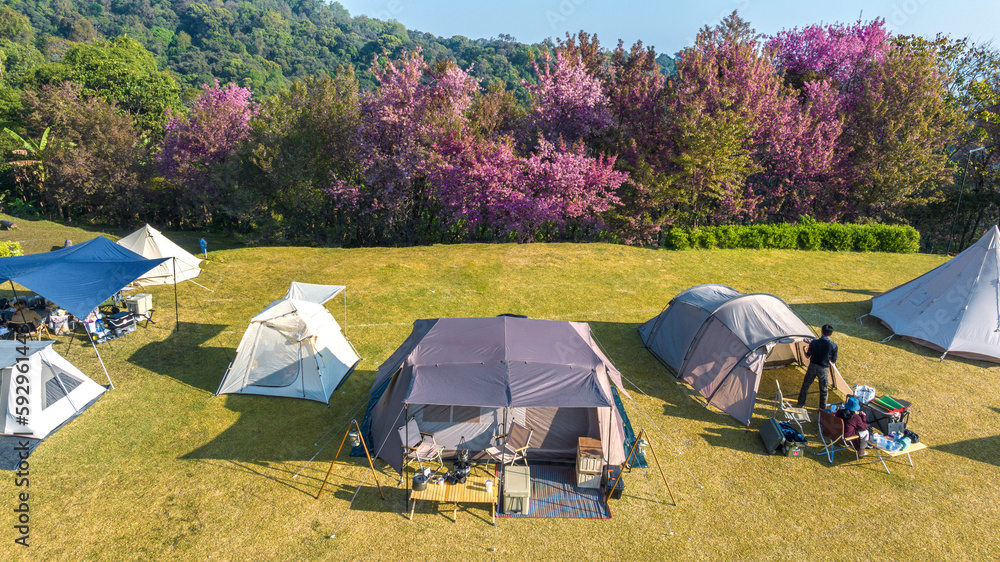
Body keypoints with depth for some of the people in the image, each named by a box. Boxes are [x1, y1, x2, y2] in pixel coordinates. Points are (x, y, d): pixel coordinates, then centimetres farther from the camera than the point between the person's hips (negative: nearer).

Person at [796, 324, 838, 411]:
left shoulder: (814, 342, -15)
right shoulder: (833, 346, -17)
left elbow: (807, 356, -2)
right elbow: (833, 361, -6)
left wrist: (806, 350, 18)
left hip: (813, 367, 1)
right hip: (824, 369, -1)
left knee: (805, 385, 19)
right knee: (824, 389, 17)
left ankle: (800, 403, 30)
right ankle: (822, 408, 28)